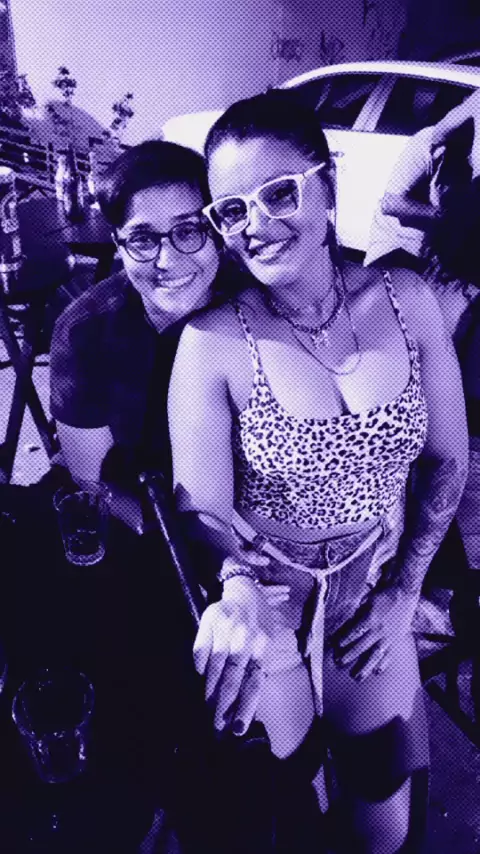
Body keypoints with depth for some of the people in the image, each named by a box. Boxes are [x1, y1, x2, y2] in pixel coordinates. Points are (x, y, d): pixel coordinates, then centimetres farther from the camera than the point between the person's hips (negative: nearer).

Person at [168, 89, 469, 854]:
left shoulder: (406, 301, -10)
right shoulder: (213, 342, -20)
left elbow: (447, 460, -1)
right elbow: (203, 512, -16)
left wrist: (403, 591, -2)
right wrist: (237, 592, -36)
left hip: (374, 599, 3)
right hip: (266, 609, -2)